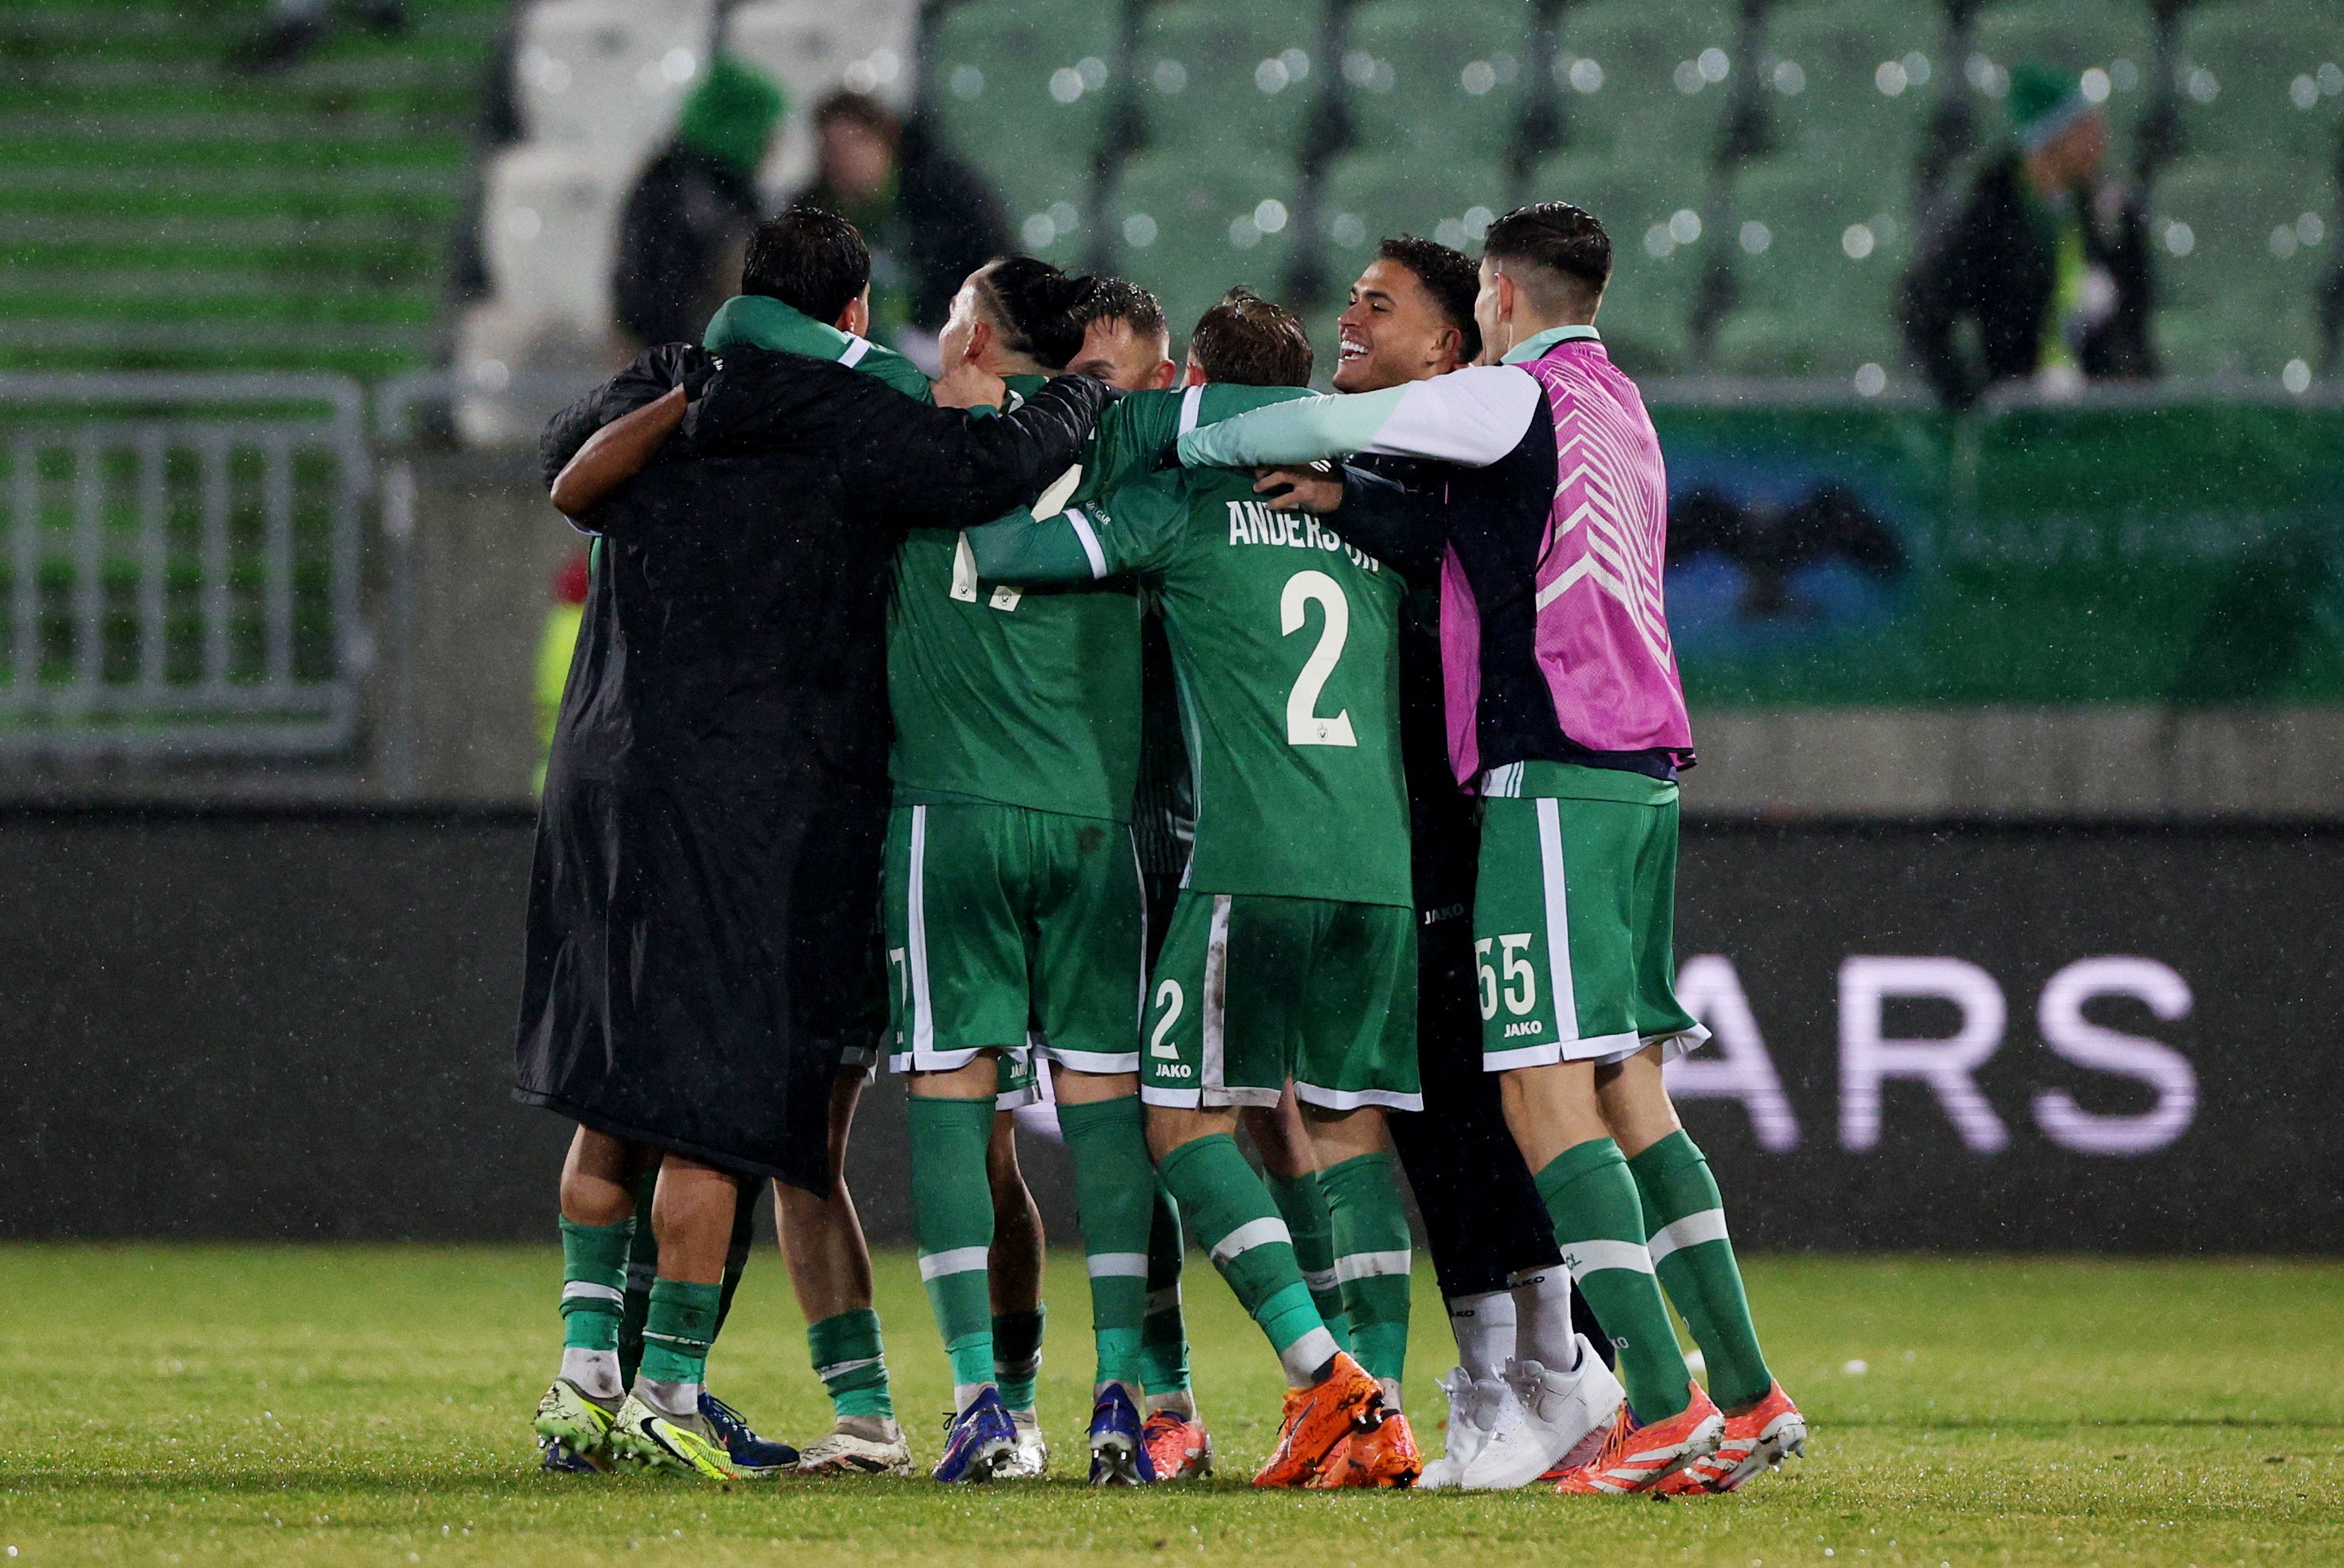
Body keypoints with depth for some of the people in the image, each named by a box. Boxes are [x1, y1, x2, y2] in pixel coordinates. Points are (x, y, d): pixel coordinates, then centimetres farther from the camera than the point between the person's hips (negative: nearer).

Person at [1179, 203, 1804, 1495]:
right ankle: (1746, 1399, 7)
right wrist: (1348, 503, 9)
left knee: (1548, 1096, -11)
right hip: (1641, 770, 9)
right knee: (1630, 1093, 10)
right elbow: (1456, 536, 21)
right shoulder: (1617, 409, 21)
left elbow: (1321, 425, -7)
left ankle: (1662, 1405, -18)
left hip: (1551, 772, -9)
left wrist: (1186, 443, 8)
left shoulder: (1519, 395, -5)